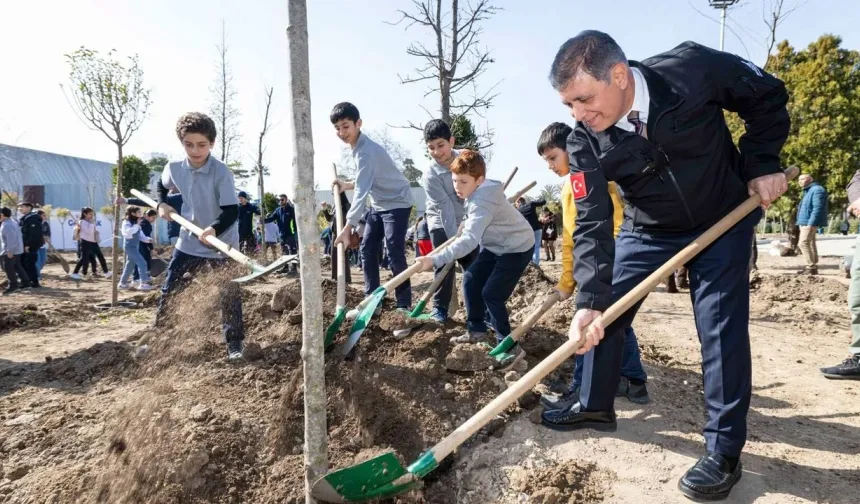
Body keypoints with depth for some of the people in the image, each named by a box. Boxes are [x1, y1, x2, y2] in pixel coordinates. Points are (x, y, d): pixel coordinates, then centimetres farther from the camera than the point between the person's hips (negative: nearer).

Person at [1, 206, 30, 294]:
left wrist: (9, 251, -25)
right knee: (17, 266, 14)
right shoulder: (11, 223, 14)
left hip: (10, 251, -10)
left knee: (8, 267, -4)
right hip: (16, 250, 10)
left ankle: (13, 285, 2)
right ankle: (25, 282, 17)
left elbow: (11, 239, -26)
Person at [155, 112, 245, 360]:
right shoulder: (174, 168, -6)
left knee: (228, 295, 0)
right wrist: (162, 203, 2)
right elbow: (162, 185, 19)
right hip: (189, 241, 5)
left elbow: (232, 211, -27)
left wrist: (215, 229, -44)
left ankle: (235, 342, 14)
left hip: (222, 243, -5)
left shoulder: (221, 171, -22)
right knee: (168, 291, 11)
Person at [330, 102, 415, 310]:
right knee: (367, 250, 7)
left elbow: (361, 192, -35)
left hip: (397, 203, -10)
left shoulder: (365, 152, -26)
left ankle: (404, 304, -7)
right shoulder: (358, 147, 4)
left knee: (395, 254, -15)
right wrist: (347, 185, 2)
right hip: (379, 204, 10)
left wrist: (348, 227, -40)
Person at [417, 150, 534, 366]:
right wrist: (467, 224, 3)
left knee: (491, 294, -15)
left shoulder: (482, 201, -34)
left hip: (517, 247, -10)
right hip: (496, 245, 10)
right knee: (471, 280, 8)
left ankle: (510, 346, -2)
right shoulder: (479, 192, -3)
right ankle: (477, 330, 22)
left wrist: (436, 259, -50)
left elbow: (469, 241, -45)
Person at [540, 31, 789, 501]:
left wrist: (762, 164, -15)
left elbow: (767, 95, -9)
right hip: (647, 229, 3)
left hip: (723, 218, -2)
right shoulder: (584, 141, -22)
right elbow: (592, 223, -23)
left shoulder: (693, 68, -28)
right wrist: (590, 299, -31)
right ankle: (595, 405, 26)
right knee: (603, 316, 4)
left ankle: (724, 450, 7)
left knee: (721, 327, -7)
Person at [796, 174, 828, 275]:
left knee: (803, 243, -15)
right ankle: (813, 267, 14)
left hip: (810, 222, -11)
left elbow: (817, 208, -21)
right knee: (810, 244, 11)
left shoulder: (817, 190, -12)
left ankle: (811, 267, -14)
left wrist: (811, 223, -26)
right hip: (805, 222, 11)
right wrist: (803, 223, 21)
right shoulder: (808, 191, 20)